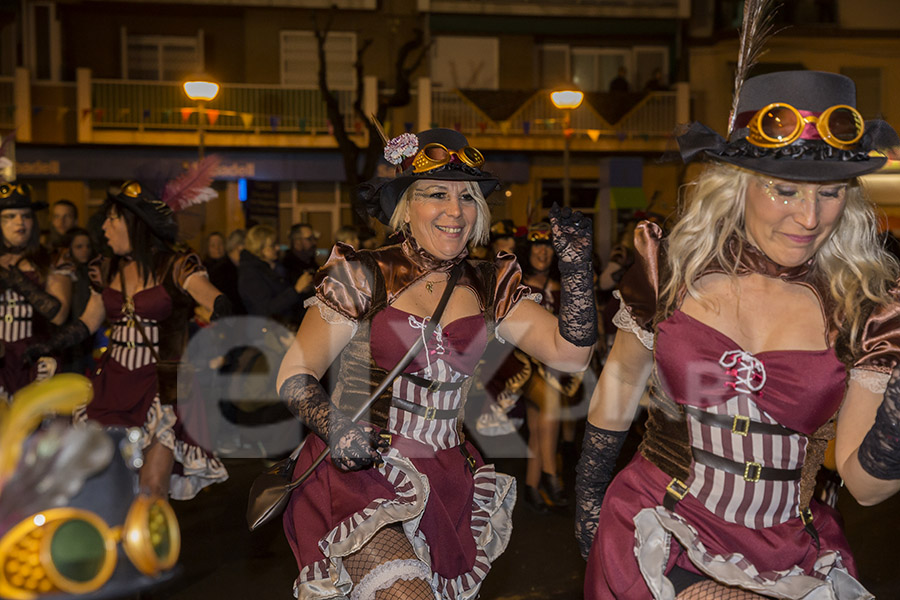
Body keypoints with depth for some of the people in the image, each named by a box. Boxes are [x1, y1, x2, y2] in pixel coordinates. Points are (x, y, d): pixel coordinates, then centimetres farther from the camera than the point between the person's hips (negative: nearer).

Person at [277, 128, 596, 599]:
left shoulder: (490, 289, 7)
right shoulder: (363, 278, -5)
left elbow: (570, 355, 0)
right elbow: (294, 375, -4)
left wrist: (577, 273, -12)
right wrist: (332, 424, -23)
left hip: (446, 481, 5)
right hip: (360, 472, -4)